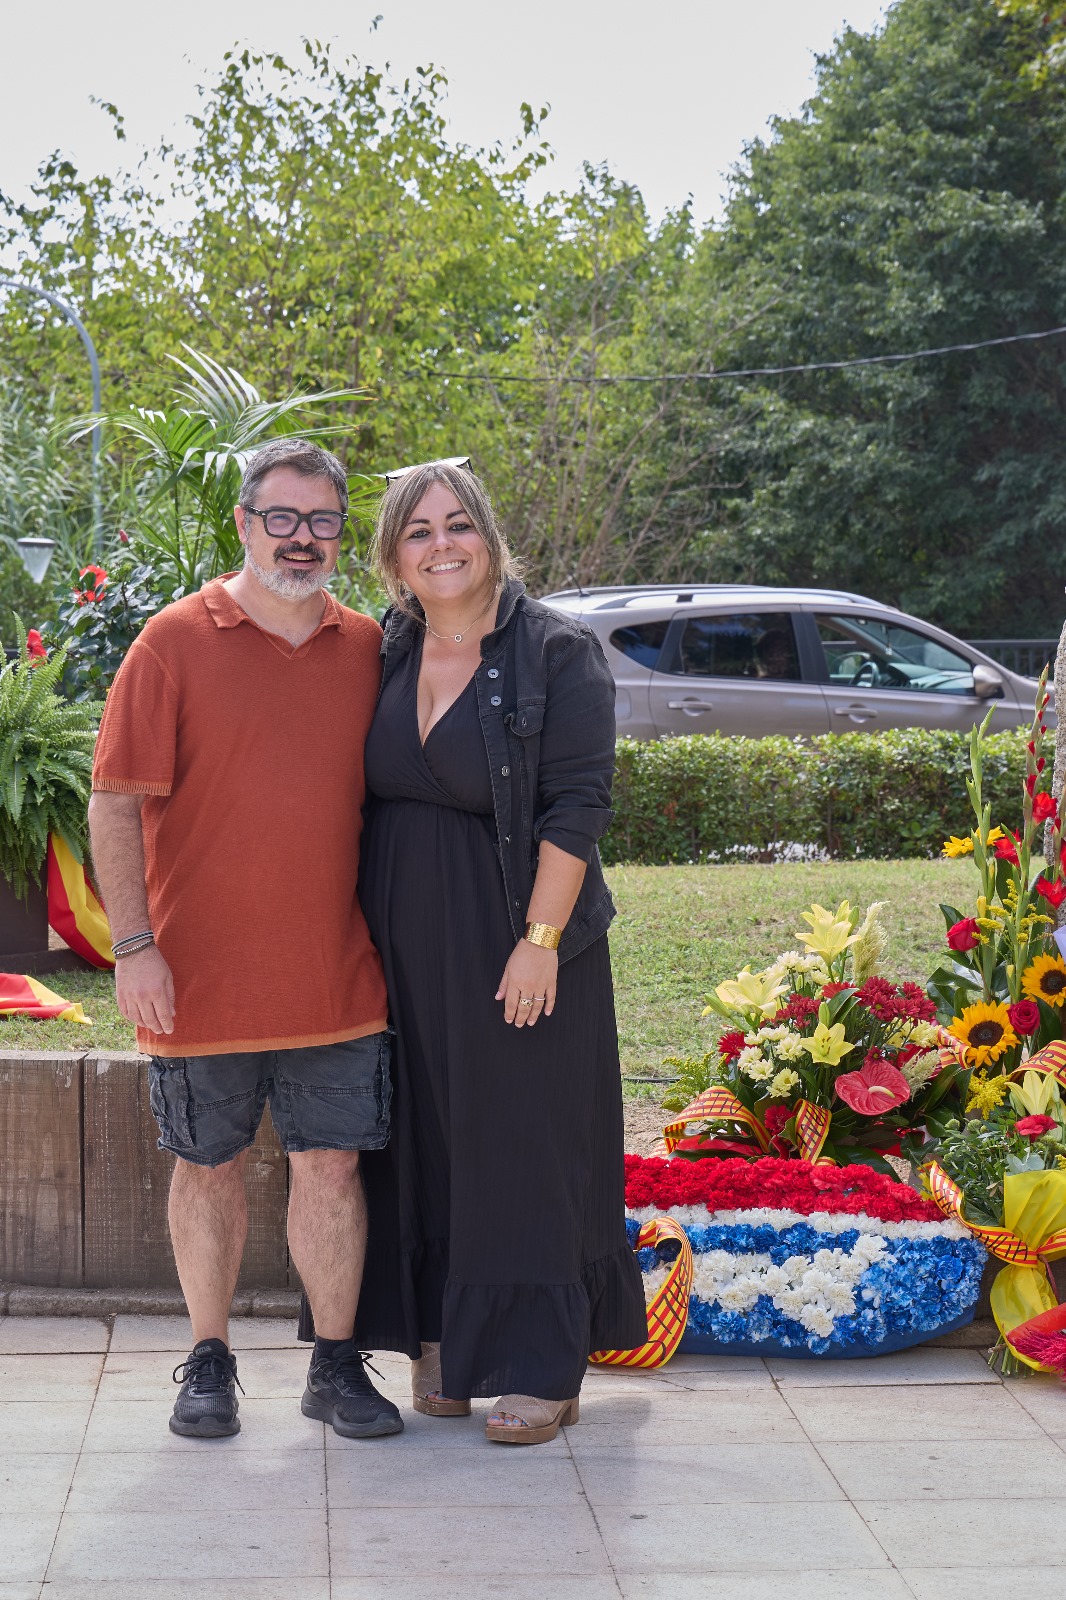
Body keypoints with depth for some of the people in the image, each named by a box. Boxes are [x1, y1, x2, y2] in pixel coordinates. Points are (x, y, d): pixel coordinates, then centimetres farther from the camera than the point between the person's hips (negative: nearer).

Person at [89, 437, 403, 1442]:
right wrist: (135, 945, -13)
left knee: (331, 1166, 5)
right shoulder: (175, 643, -4)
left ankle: (336, 1365, 17)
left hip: (335, 980, 2)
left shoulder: (366, 649, 7)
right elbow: (115, 804, -6)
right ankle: (209, 1362, 23)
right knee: (208, 1168, 9)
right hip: (202, 978, -2)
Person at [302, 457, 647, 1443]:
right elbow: (360, 795, 14)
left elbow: (577, 805, -13)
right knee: (428, 1140, 9)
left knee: (525, 1146, 0)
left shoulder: (559, 655, -8)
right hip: (405, 945, 5)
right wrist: (360, 930, 8)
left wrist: (540, 940, -18)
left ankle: (540, 1369, 8)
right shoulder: (386, 656, 7)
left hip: (512, 942, -5)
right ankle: (441, 1339, 21)